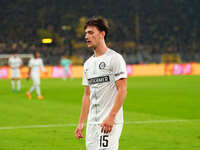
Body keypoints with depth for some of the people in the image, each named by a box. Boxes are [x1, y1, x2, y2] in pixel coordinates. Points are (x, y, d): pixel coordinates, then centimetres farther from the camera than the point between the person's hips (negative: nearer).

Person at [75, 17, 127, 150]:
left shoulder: (115, 58, -8)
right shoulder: (88, 63, 17)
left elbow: (122, 90, -14)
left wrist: (111, 116, -22)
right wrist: (81, 122, 15)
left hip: (110, 121, -8)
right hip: (92, 122, 8)